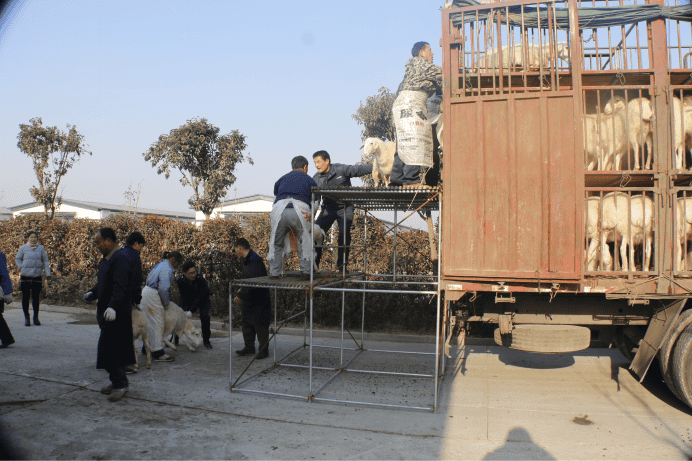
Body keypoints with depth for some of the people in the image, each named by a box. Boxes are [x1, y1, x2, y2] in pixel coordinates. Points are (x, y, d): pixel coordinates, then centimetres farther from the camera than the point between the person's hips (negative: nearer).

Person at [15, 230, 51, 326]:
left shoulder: (41, 248, 5)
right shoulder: (23, 248, 3)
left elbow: (45, 262, 7)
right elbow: (17, 259, 14)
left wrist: (47, 276, 2)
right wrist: (22, 268, -1)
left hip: (37, 277, 1)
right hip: (25, 277, 0)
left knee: (35, 298, 6)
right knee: (25, 297, 4)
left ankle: (36, 318, 18)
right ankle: (26, 317, 18)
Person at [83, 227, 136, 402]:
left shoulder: (120, 258, -16)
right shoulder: (106, 258, 17)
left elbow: (120, 286, -27)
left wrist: (112, 307, -37)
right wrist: (92, 293, 5)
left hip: (117, 313, -10)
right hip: (106, 310, 10)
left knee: (109, 347, -8)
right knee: (114, 348, 16)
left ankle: (120, 383, 2)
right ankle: (117, 381, 26)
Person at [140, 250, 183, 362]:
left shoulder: (161, 265, 17)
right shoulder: (167, 269, -15)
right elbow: (163, 288, -22)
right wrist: (166, 303, -8)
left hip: (147, 291, 10)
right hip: (152, 295, -10)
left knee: (151, 323, 17)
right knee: (157, 324, -7)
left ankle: (147, 348, 26)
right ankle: (158, 353, -4)